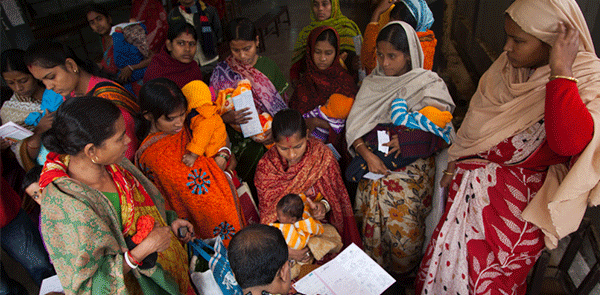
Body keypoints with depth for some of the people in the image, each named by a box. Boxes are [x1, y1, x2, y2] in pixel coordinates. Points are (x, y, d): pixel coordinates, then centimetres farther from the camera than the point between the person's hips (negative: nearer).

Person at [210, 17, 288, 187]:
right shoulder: (222, 72, -1)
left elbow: (282, 103, 6)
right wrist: (228, 117, -21)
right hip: (242, 140, -2)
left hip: (272, 135, 2)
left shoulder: (268, 66, 6)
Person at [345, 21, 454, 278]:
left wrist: (407, 139, -16)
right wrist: (367, 154, -12)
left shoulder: (430, 85, 0)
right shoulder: (372, 83, 10)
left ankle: (401, 277, 22)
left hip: (412, 169, -2)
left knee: (404, 226, -5)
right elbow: (354, 125, 3)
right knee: (371, 223, 0)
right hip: (375, 163, 3)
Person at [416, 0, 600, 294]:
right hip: (474, 181, 5)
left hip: (521, 200, -5)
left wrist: (561, 71, -35)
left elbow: (570, 142, -38)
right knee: (450, 254, 16)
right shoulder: (507, 64, -1)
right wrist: (454, 165, 12)